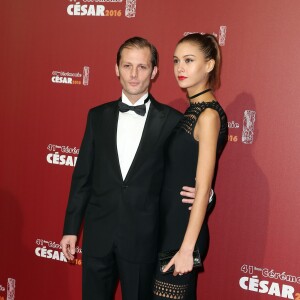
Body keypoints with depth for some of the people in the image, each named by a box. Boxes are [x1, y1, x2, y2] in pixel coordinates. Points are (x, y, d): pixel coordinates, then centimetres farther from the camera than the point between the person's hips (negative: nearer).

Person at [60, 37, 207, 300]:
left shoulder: (171, 121, -5)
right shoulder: (98, 116, 5)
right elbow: (82, 175, 6)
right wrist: (71, 228, 6)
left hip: (143, 238, -2)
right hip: (98, 234, 3)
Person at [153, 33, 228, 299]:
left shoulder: (208, 115, -15)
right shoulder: (192, 111, 10)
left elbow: (203, 188, -19)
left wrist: (186, 249, -20)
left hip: (185, 229, -8)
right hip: (170, 225, 8)